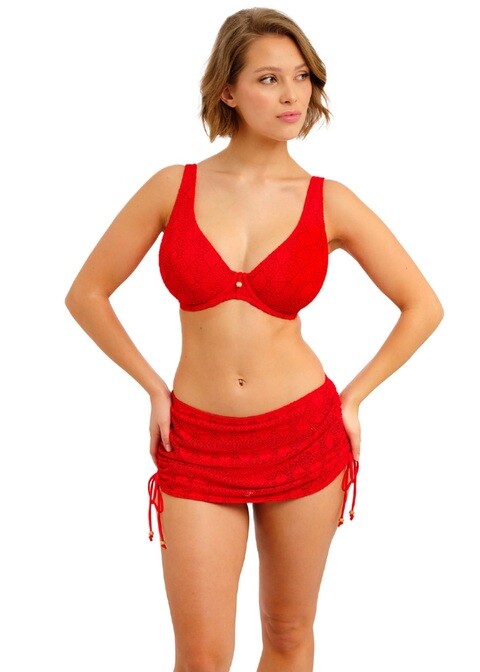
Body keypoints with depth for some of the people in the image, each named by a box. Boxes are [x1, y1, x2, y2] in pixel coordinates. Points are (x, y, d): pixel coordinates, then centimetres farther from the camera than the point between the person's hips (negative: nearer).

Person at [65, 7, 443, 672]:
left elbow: (423, 306, 4)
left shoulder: (328, 201, -3)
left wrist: (352, 398, 2)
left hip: (304, 435, 1)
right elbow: (87, 294, 5)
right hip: (199, 445, 0)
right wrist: (155, 388, 2)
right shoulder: (175, 187, -3)